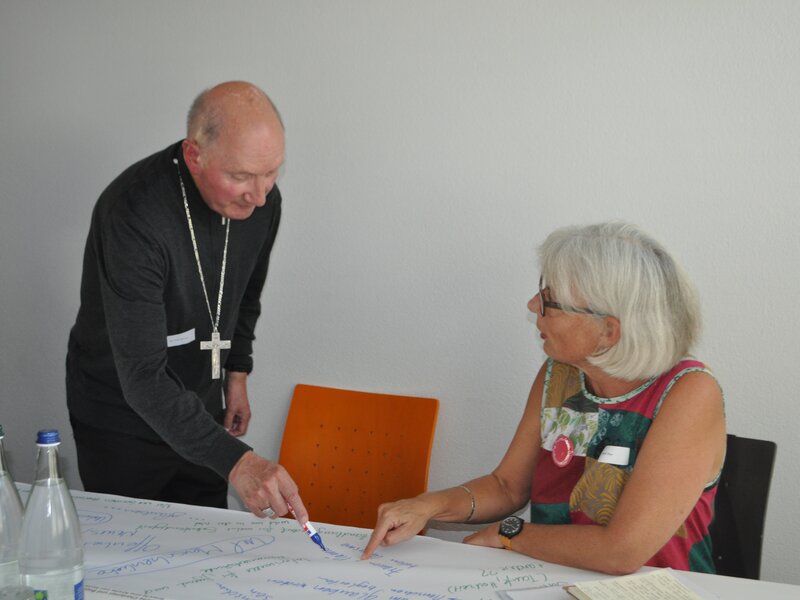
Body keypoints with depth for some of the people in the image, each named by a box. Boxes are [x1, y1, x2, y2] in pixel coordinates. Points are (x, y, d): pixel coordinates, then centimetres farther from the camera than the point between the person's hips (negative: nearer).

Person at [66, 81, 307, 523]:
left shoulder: (259, 199, -12)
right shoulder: (133, 216, -33)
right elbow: (143, 377, -37)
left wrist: (236, 371, 9)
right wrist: (234, 461, -45)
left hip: (199, 405, 6)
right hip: (121, 416, -5)